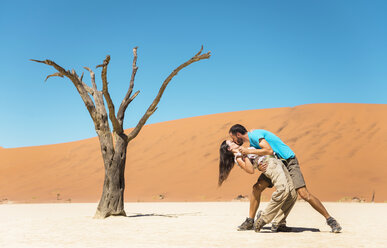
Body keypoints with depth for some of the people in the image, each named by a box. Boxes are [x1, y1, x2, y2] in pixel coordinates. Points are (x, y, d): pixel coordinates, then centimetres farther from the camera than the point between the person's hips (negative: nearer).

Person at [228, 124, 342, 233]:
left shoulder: (255, 134, -16)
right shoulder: (252, 142, 14)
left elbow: (269, 151, -29)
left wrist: (248, 151, -21)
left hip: (288, 162, -9)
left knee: (304, 194, -17)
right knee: (257, 188, -4)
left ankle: (330, 219, -7)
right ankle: (250, 222, 5)